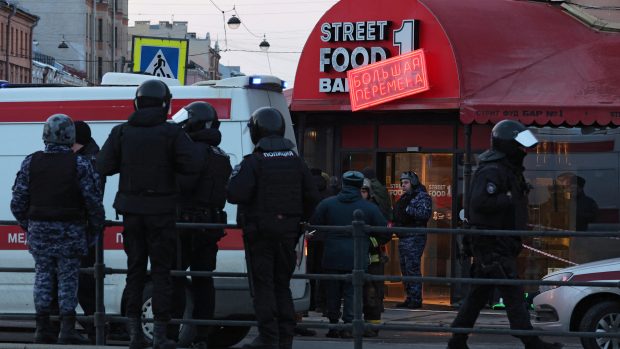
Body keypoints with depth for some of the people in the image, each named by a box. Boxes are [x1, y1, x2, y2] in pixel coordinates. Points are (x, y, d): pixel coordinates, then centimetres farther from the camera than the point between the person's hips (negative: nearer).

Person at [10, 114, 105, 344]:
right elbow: (94, 201, -8)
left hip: (39, 230, 3)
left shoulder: (30, 163, 1)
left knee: (43, 276, 11)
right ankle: (67, 330, 0)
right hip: (70, 231, -2)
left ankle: (43, 329, 10)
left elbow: (18, 202, 3)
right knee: (68, 278, 3)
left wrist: (26, 225, 17)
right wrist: (96, 228, 6)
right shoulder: (80, 164, -7)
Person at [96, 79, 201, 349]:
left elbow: (103, 166, -5)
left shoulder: (122, 132, 1)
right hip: (161, 210, -3)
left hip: (132, 210, 3)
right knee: (161, 271, 3)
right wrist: (169, 165, 1)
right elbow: (194, 164, -17)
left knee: (135, 269, 11)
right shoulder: (171, 133, -8)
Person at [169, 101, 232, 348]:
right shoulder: (222, 157, 18)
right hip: (212, 224, 9)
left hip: (188, 225, -8)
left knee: (174, 278, -5)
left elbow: (184, 184, -24)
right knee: (203, 281, 9)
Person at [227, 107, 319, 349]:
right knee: (282, 284, 13)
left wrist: (235, 176, 1)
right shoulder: (295, 161, 6)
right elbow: (312, 196, 6)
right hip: (287, 233, 5)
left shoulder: (253, 163, -11)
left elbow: (235, 194, -19)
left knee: (263, 286, -2)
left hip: (259, 232, -5)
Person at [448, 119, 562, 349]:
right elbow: (480, 202, -27)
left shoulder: (509, 169, 19)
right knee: (513, 294, -11)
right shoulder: (491, 171, -15)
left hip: (500, 244, 11)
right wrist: (509, 199, -21)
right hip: (492, 244, -11)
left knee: (478, 294, 12)